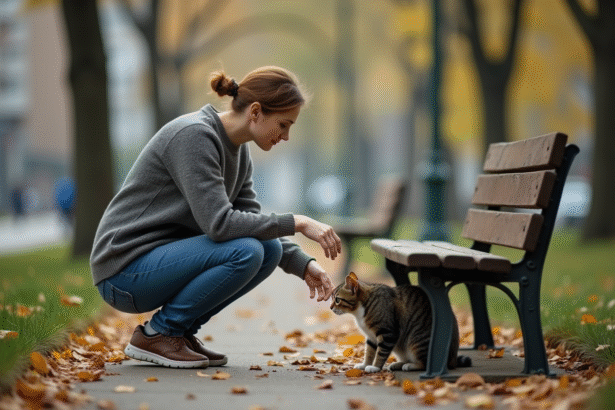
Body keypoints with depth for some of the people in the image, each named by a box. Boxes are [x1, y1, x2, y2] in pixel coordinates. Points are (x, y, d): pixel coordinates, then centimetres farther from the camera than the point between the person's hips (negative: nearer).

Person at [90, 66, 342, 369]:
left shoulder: (237, 150, 7)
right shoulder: (194, 136, -21)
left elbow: (251, 221, 11)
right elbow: (218, 223, -28)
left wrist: (302, 264, -3)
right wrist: (296, 223, -24)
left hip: (166, 259, 9)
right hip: (125, 271, -9)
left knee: (270, 249, -2)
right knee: (244, 251, -25)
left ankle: (181, 330, 4)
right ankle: (156, 333, -10)